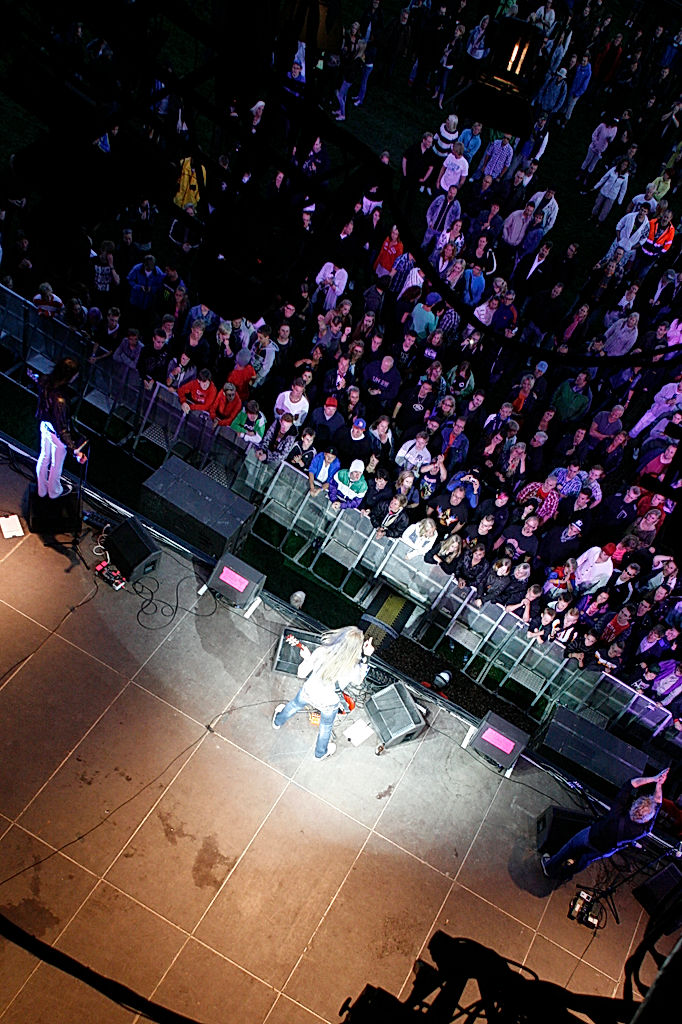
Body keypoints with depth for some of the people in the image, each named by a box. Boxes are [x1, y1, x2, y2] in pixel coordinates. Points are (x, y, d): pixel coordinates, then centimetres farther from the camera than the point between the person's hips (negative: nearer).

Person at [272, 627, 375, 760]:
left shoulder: (321, 652, -32)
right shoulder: (353, 669, -35)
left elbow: (301, 673, -17)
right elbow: (357, 682, -8)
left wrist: (306, 658, 0)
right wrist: (366, 657, -10)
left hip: (308, 693, 1)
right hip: (329, 704, -1)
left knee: (295, 705, 36)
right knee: (326, 727, 32)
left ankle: (278, 722, 67)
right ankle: (321, 753, 61)